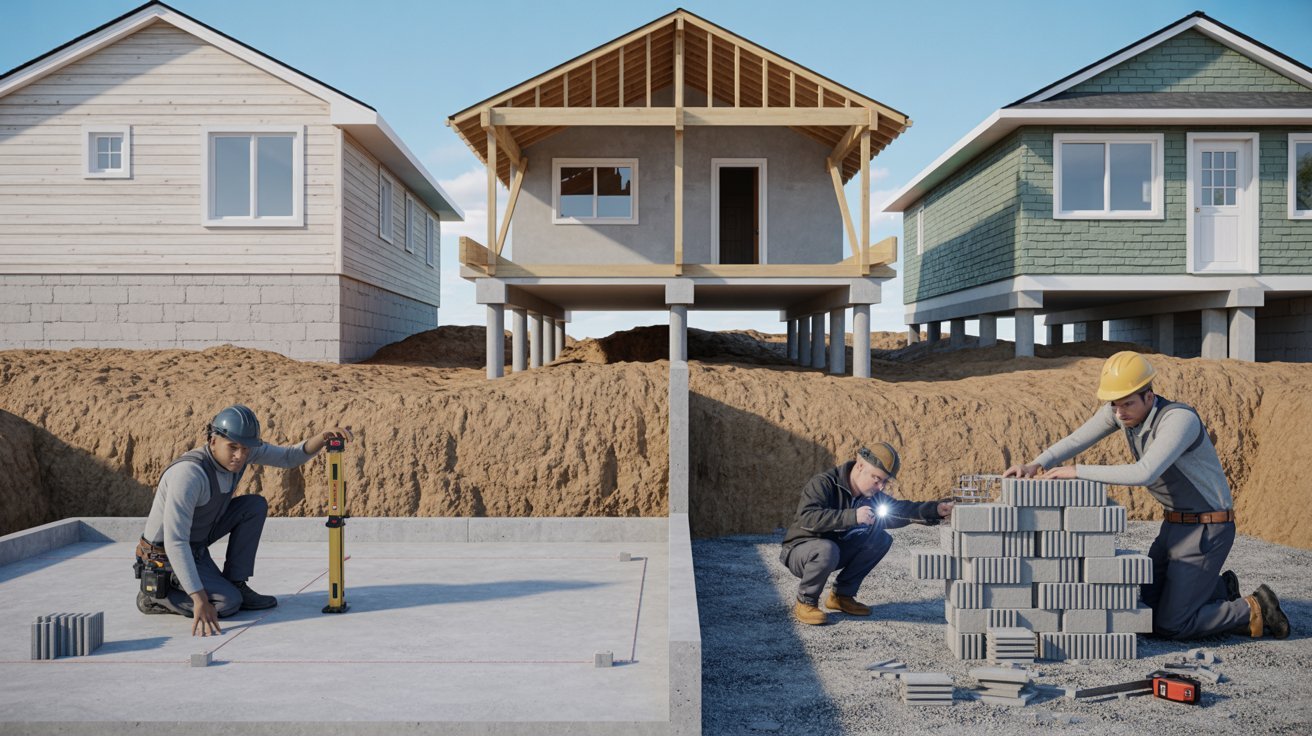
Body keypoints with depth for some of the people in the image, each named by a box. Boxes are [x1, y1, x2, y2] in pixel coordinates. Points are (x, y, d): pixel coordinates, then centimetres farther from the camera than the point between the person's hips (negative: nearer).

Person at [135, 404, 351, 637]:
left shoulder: (244, 449, -11)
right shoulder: (189, 473, -35)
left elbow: (291, 457, -4)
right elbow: (175, 543, -38)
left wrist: (324, 437, -25)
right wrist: (200, 599, -43)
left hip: (198, 542, 8)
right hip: (166, 555, -8)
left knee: (255, 506, -7)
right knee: (227, 603, -20)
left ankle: (236, 585, 1)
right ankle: (155, 594, 0)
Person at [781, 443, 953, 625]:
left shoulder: (873, 495, 2)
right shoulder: (823, 484, -23)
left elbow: (901, 508, 1)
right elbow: (807, 517, -38)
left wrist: (936, 509, -16)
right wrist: (852, 516, -45)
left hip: (838, 550, 8)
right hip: (800, 550, -7)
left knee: (882, 539, -6)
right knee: (827, 550, -40)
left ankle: (842, 595, 3)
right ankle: (805, 602, -14)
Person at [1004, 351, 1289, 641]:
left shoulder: (1180, 418, -28)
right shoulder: (1120, 408, -6)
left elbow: (1144, 474, -40)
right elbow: (1075, 441, -3)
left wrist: (1078, 471, -36)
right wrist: (1036, 465, -21)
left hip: (1207, 530, -8)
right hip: (1176, 526, 8)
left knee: (1167, 626, -8)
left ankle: (1254, 612, 9)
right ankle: (1220, 589, 30)